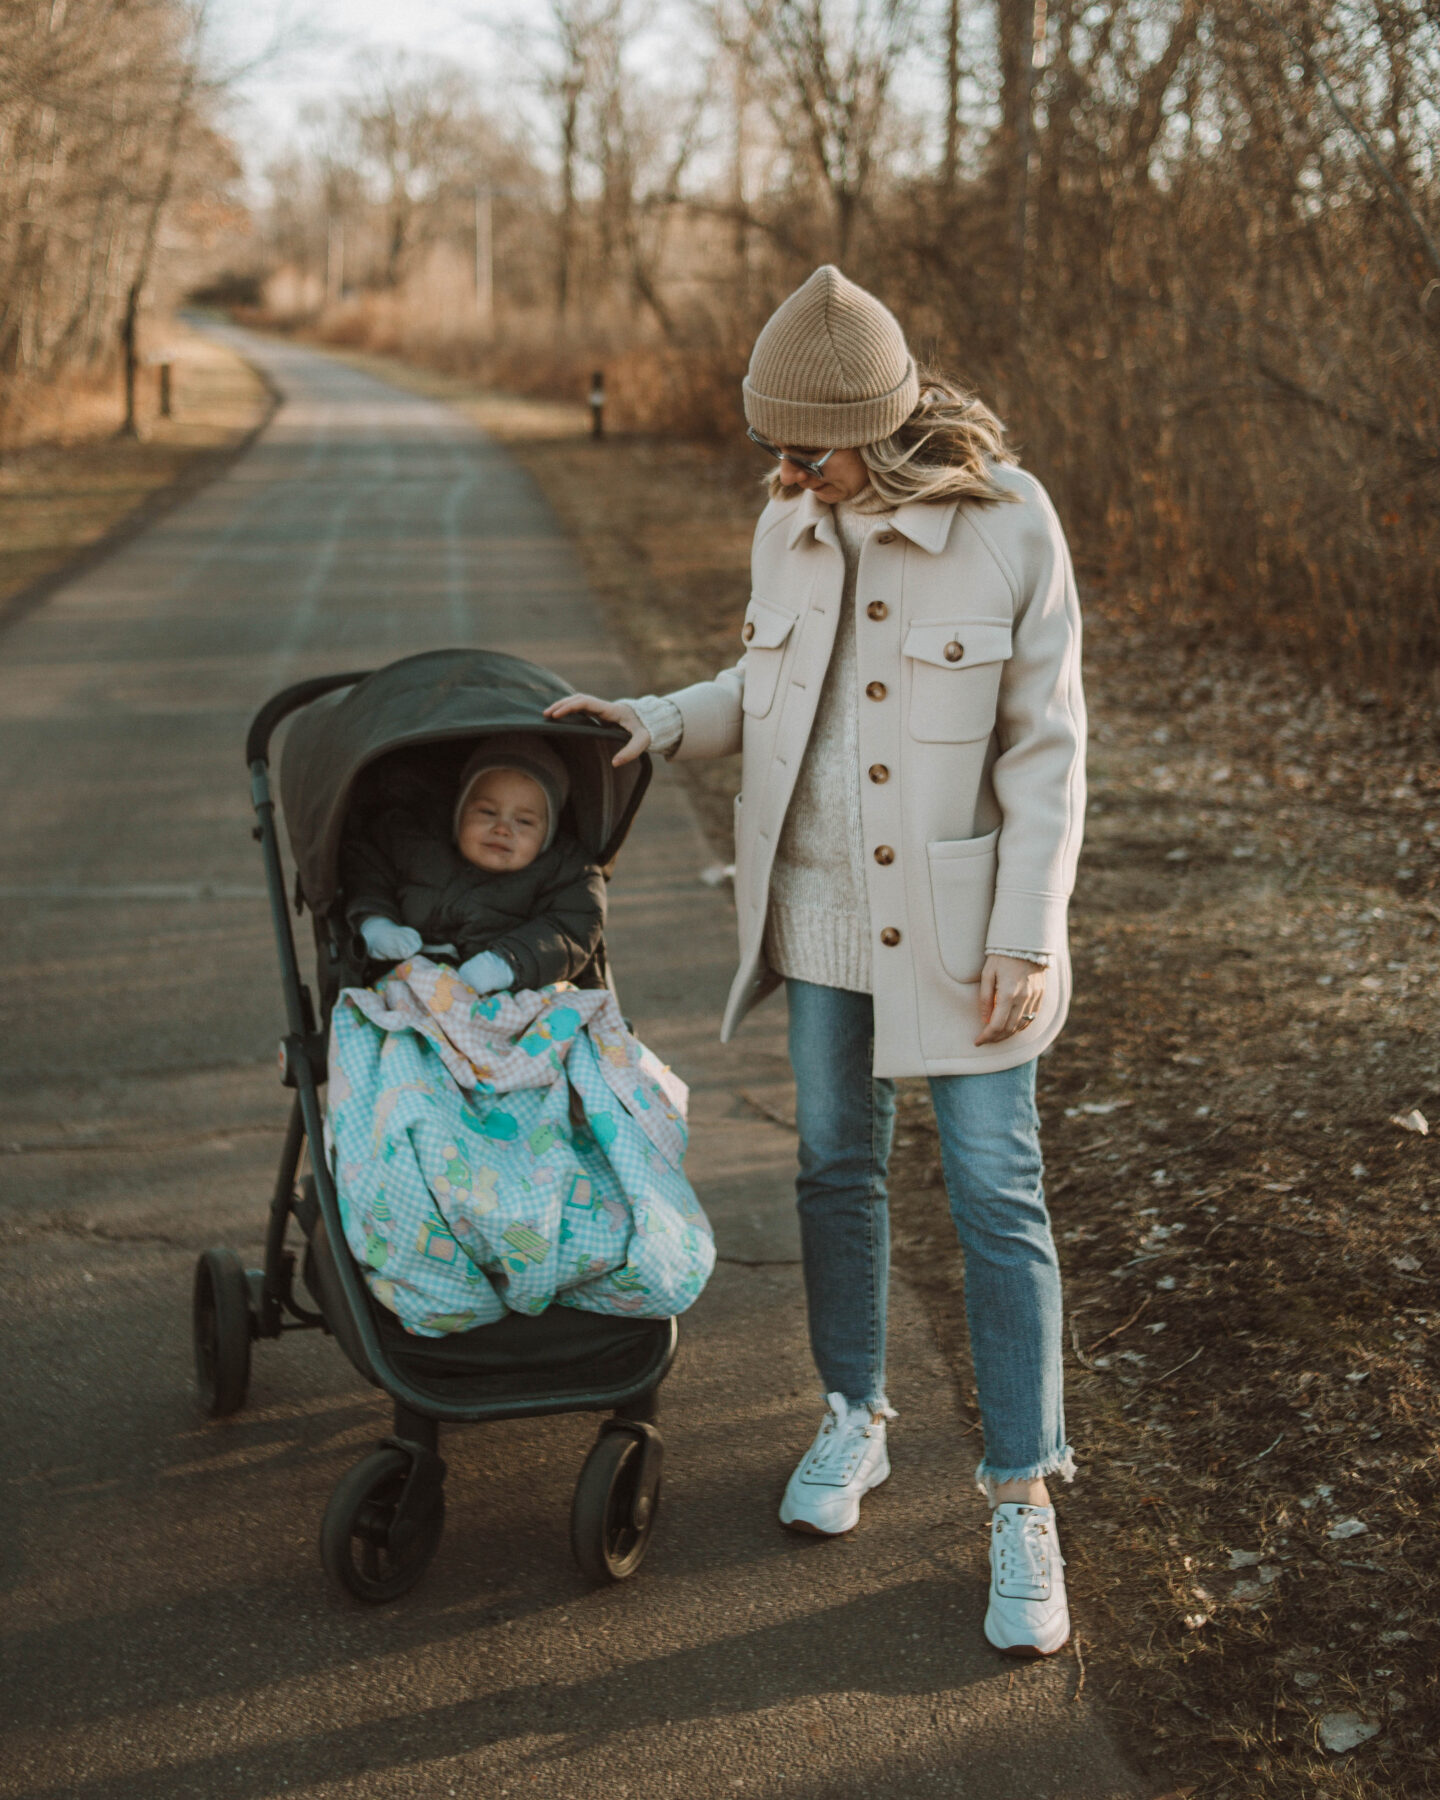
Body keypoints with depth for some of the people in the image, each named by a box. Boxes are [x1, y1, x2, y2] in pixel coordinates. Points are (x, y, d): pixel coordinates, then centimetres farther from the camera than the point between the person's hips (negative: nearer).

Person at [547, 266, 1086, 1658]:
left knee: (995, 1193, -1)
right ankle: (852, 1421, 34)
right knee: (835, 1162, 14)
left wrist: (1026, 937, -16)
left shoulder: (1011, 523, -15)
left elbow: (1045, 746, -12)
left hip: (959, 912, -5)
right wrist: (659, 722, -2)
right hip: (822, 903, 5)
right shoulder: (789, 526, -1)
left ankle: (1022, 1502, 9)